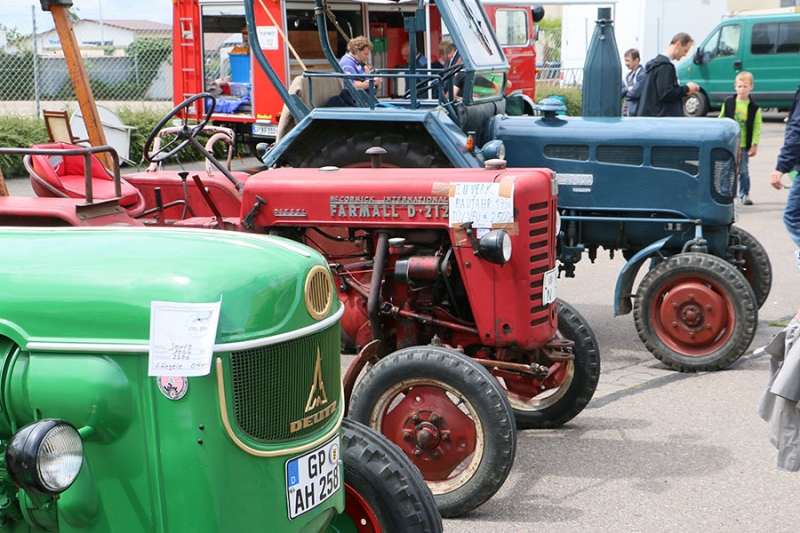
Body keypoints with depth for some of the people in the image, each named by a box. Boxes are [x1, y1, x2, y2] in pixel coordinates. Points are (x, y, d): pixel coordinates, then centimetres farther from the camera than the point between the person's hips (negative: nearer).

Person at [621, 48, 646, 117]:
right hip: (625, 112, 8)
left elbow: (635, 93, -18)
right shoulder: (628, 75, 16)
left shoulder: (642, 74, -11)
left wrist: (625, 91, 0)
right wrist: (627, 89, -4)